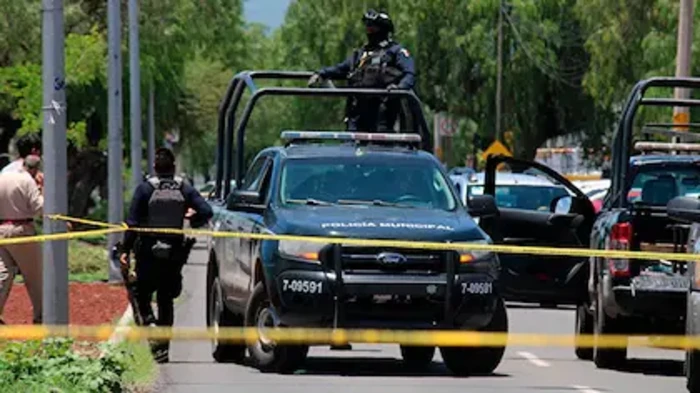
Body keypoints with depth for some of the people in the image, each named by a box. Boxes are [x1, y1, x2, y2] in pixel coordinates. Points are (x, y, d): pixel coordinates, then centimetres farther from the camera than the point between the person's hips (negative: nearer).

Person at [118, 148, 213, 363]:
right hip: (174, 254, 2)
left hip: (148, 254, -2)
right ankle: (163, 346, 9)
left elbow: (133, 223, -10)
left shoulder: (145, 189, -7)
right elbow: (206, 212, -8)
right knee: (166, 299, 12)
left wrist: (125, 250, -7)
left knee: (142, 293, 13)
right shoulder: (184, 189, -1)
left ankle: (149, 321, -16)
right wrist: (190, 224, 12)